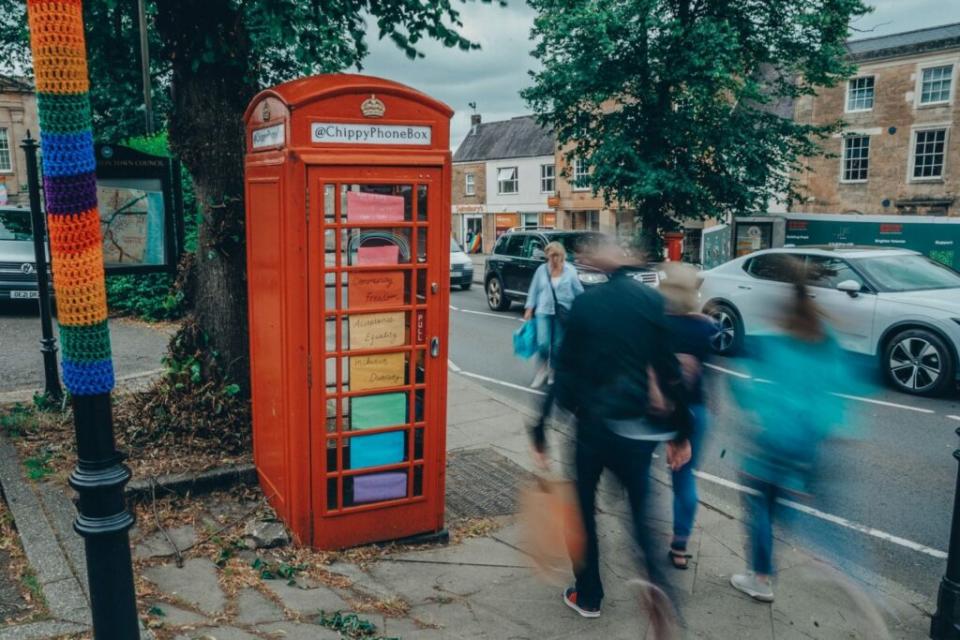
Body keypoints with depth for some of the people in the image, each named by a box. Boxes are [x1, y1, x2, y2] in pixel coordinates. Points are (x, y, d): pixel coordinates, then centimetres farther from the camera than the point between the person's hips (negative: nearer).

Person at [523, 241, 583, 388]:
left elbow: (578, 291, 4)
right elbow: (534, 289, 7)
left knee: (557, 344, 6)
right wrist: (529, 308, 3)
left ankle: (553, 371, 26)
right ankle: (543, 368, 17)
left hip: (562, 312, 0)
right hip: (544, 311, 0)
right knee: (543, 343, -10)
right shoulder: (542, 270, 2)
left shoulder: (570, 271, -1)